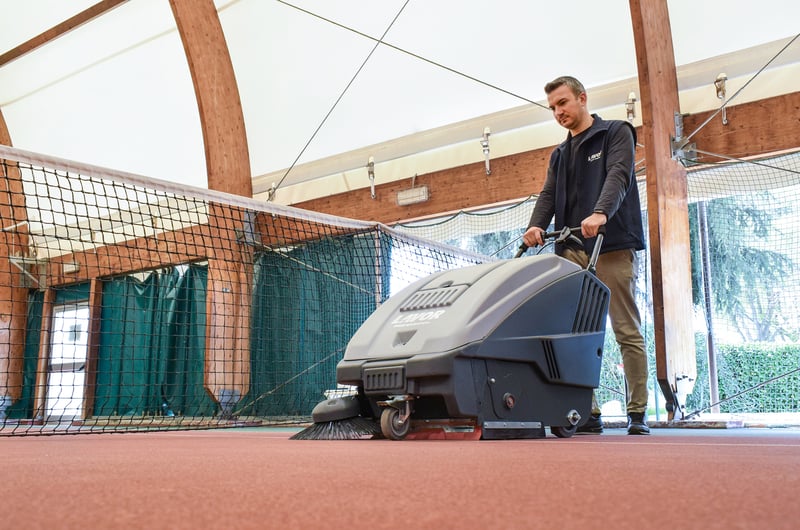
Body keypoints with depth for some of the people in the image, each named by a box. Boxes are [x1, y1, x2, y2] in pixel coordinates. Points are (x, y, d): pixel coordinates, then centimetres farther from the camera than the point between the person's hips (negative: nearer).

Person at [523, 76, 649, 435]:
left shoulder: (617, 133, 6)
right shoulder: (560, 155, 23)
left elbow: (619, 174, -11)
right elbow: (549, 196, 11)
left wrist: (600, 213, -30)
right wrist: (535, 226, -10)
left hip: (614, 247, -5)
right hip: (573, 251, 5)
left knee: (627, 331, -2)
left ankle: (637, 412, 4)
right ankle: (588, 412, 2)